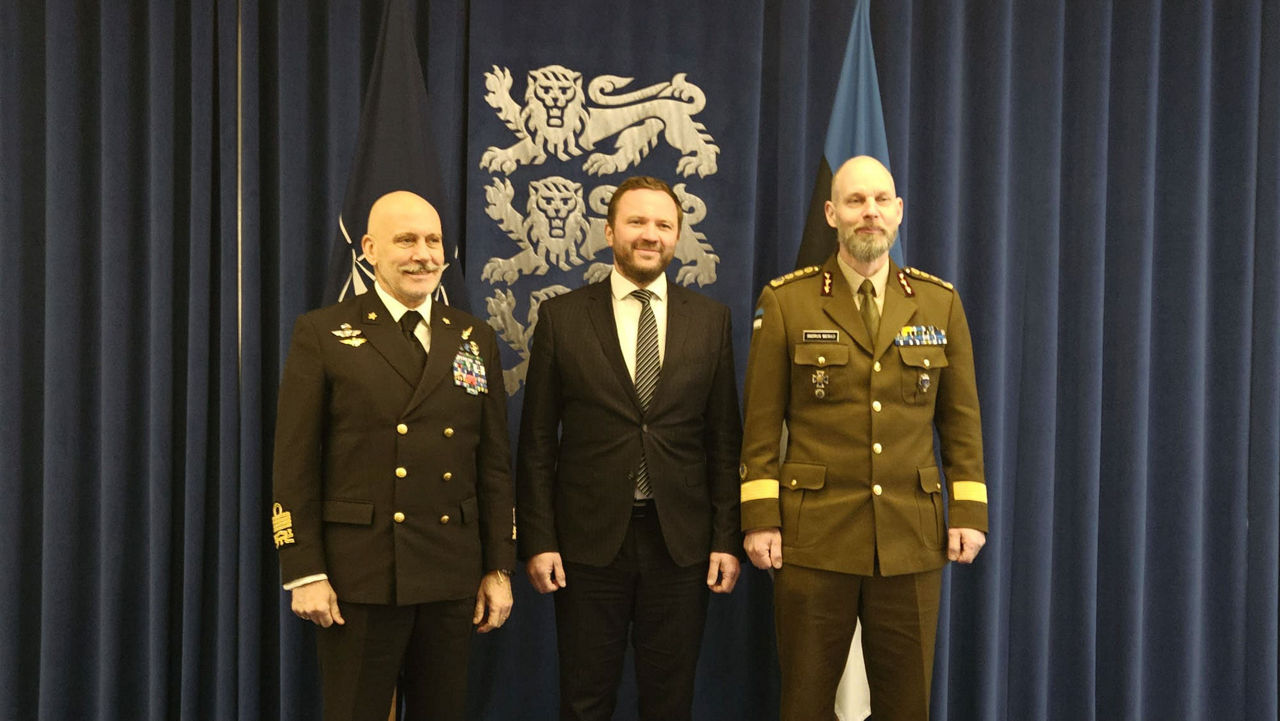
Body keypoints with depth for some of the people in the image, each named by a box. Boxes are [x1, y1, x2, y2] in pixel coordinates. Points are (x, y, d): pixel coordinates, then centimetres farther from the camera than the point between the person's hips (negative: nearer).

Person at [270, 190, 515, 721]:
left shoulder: (475, 339, 9)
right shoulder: (321, 334, -1)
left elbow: (494, 463, 9)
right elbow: (294, 463, -4)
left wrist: (499, 567, 6)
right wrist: (303, 573, -9)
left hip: (452, 577, 3)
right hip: (358, 576, -3)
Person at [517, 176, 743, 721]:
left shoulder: (710, 319, 5)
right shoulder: (561, 318, 1)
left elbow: (724, 437, 5)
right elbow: (537, 441, 0)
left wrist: (727, 537, 0)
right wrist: (538, 541, -4)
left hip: (681, 541, 1)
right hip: (590, 539, -1)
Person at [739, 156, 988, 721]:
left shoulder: (940, 303, 8)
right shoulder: (786, 302, 1)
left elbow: (961, 420, 8)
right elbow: (761, 425, -1)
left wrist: (969, 513, 1)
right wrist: (760, 519, -6)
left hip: (911, 541, 2)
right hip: (813, 538, -2)